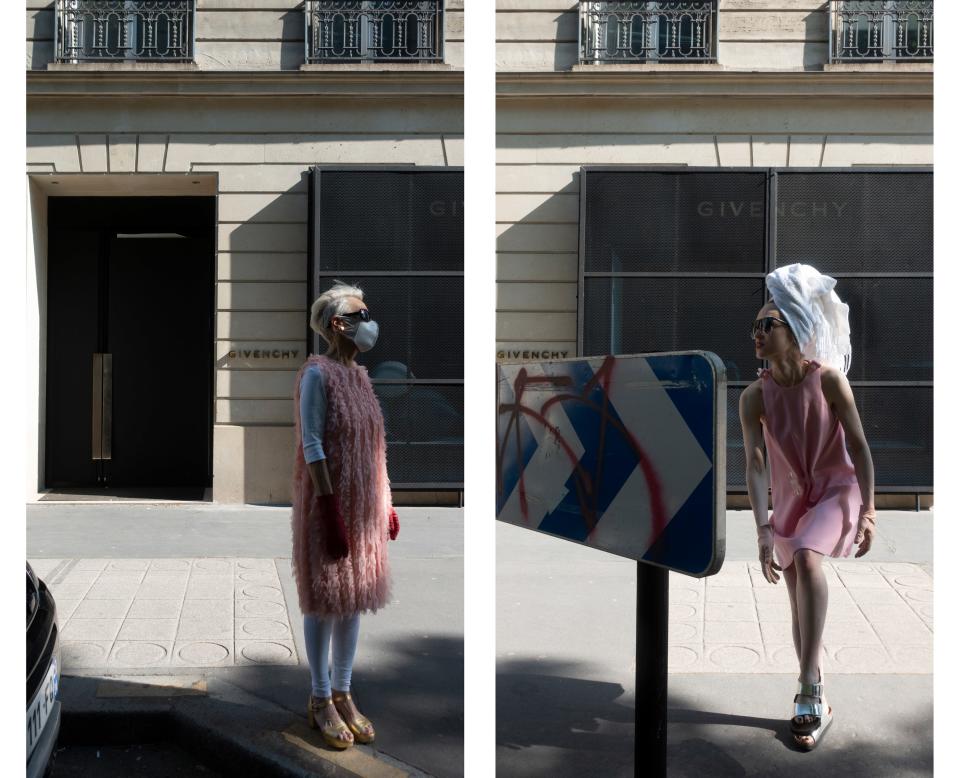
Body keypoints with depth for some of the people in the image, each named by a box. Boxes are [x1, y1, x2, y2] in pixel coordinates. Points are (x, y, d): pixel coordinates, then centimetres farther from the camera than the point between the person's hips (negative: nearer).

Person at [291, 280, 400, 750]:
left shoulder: (359, 375, 11)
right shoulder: (317, 374, -13)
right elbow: (312, 447, -17)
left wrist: (386, 502, 14)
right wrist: (330, 511, -21)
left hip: (363, 506, 8)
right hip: (329, 503, -8)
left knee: (354, 598, 12)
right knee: (326, 601, 2)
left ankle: (343, 694, 23)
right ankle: (320, 700, 15)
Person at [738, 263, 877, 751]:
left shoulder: (828, 379, -18)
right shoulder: (754, 396, -13)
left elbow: (859, 446, -12)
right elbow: (754, 466, -15)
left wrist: (868, 513, -13)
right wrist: (761, 532, -22)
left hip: (837, 491, -4)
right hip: (790, 500, 4)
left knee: (805, 557, -33)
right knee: (798, 603, 9)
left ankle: (808, 693, -30)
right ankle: (816, 702, 27)